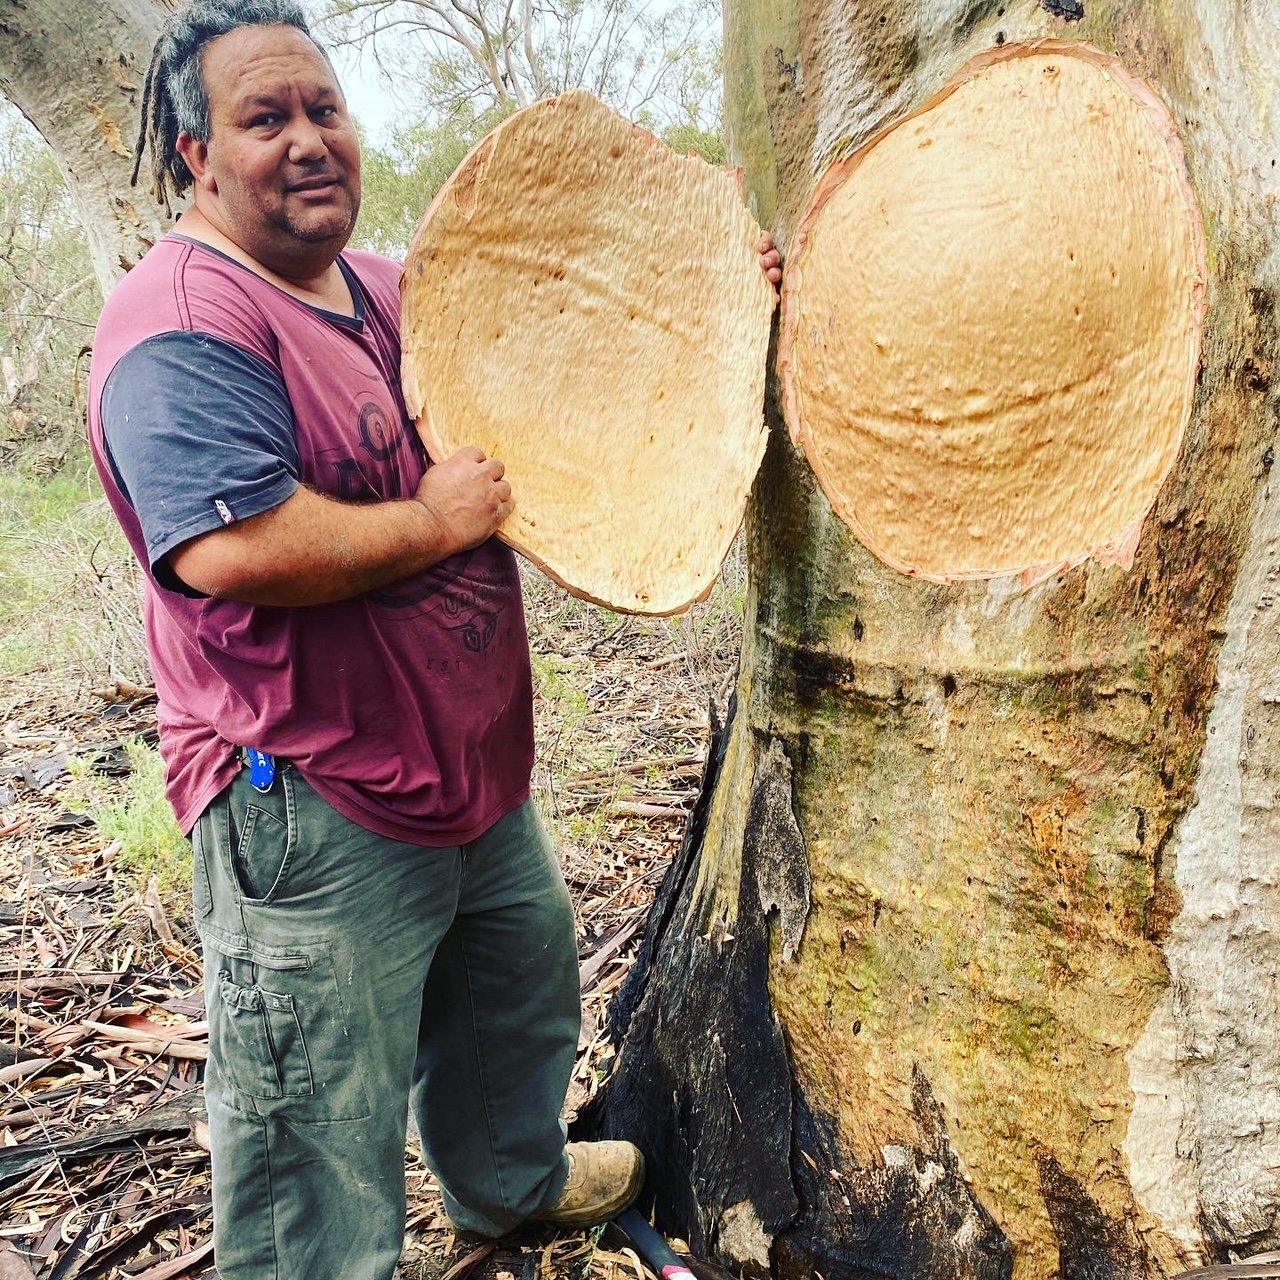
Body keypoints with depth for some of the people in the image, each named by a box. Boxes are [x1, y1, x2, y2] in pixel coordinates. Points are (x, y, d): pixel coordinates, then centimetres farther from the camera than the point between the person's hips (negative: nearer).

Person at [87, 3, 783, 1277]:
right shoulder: (183, 324, -18)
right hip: (314, 812, -10)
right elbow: (232, 548, -33)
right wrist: (436, 520, -20)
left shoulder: (391, 292, 10)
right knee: (317, 1153, 5)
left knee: (523, 990, 31)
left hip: (474, 769, 10)